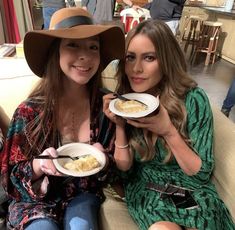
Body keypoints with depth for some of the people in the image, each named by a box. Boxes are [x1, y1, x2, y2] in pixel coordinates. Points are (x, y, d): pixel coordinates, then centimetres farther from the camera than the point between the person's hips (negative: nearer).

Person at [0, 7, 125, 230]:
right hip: (36, 201, 0)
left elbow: (116, 166, 0)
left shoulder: (106, 106, -13)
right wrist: (39, 165, -27)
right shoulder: (30, 111, -18)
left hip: (83, 195, 1)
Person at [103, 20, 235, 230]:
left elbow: (202, 173, -10)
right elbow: (124, 169, -3)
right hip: (145, 190, 1)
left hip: (192, 191, 0)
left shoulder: (193, 99, -15)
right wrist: (119, 125, -19)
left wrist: (168, 132, -25)